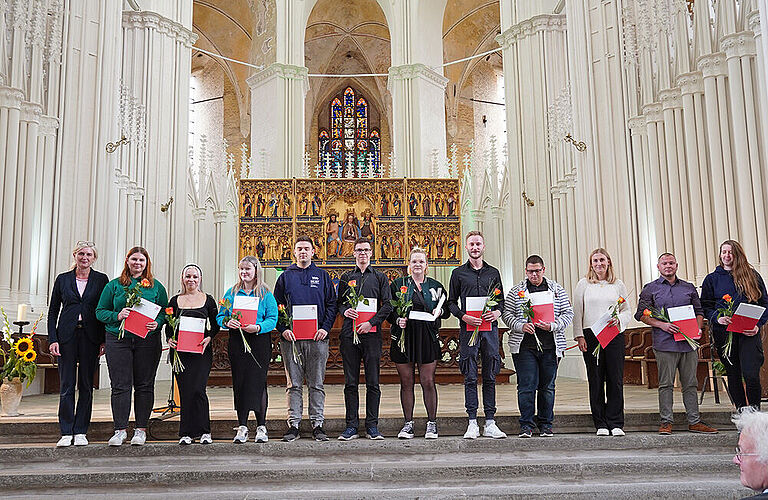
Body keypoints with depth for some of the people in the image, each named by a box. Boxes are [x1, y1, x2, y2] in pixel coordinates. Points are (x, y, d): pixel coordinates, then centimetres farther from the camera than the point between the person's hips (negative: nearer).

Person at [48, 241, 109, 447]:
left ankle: (80, 432, 12)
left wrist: (104, 340, -3)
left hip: (90, 337, 0)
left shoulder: (101, 280, 6)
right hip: (67, 335, 1)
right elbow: (53, 311, 9)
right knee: (66, 385, 1)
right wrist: (52, 339, -2)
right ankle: (66, 433, 8)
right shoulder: (62, 279, 8)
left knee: (86, 385, 4)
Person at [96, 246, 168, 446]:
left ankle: (141, 429, 12)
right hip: (118, 339, 0)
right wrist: (117, 316, -10)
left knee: (144, 385, 3)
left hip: (148, 340, 0)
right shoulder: (114, 285, 10)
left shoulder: (156, 286, 10)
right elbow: (100, 311, 8)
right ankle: (120, 430, 7)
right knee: (120, 385, -1)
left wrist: (157, 323, -10)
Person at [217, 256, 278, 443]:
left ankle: (261, 427, 5)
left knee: (258, 382, -4)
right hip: (237, 342, 3)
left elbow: (272, 319, -4)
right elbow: (220, 316, 10)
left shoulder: (266, 294, 3)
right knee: (239, 383, 3)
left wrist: (258, 327, -21)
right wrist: (227, 322, -12)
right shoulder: (232, 293, 11)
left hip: (260, 342, -2)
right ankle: (242, 427, 11)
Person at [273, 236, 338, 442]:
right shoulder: (286, 276, 10)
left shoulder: (322, 276, 10)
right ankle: (293, 424, 9)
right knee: (293, 384, 3)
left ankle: (317, 424, 10)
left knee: (316, 384, 3)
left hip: (317, 337, 0)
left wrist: (325, 327, -6)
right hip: (291, 338, 0)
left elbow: (332, 304, 7)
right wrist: (283, 329, -5)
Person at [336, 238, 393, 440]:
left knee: (373, 383, 0)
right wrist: (344, 310, -8)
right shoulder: (346, 277, 15)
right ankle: (351, 426, 9)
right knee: (350, 383, 3)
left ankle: (372, 426, 8)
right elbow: (339, 302, 15)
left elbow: (387, 305, 3)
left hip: (371, 334, -1)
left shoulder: (380, 277, 11)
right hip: (349, 334, 1)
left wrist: (371, 323, -10)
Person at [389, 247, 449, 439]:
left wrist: (440, 311, -7)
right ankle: (408, 423, 15)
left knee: (428, 382, 0)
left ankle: (432, 423, 12)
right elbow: (389, 310, 6)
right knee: (406, 382, 5)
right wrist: (398, 319, -13)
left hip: (428, 339, 0)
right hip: (404, 337, 0)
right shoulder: (398, 284, 7)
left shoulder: (436, 286, 10)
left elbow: (447, 311, 14)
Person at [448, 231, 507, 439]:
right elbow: (451, 302, 7)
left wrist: (497, 312, -5)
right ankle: (472, 423, 5)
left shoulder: (493, 273, 14)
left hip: (490, 328, 2)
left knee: (490, 377, 4)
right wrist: (464, 316, -10)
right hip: (468, 329, -2)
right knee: (470, 377, -1)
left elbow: (501, 300, 17)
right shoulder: (458, 273, 8)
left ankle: (490, 423, 10)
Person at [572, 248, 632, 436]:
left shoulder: (618, 284, 12)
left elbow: (627, 310, 13)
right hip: (591, 336, -1)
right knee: (595, 380, 1)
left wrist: (619, 319, -9)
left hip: (614, 335, 1)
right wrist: (579, 335, -4)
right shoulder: (584, 284, 7)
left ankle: (615, 423, 8)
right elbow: (577, 311, 4)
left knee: (616, 379, -1)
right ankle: (600, 424, 8)